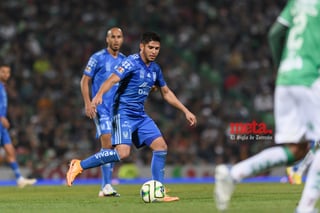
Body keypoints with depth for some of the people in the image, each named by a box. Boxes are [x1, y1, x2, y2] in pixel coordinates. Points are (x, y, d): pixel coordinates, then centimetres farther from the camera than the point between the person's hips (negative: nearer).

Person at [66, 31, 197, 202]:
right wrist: (99, 95, -45)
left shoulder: (155, 69, 12)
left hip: (140, 116, 8)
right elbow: (112, 79, -26)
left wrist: (186, 111, 23)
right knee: (123, 152, -22)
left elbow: (166, 93, 25)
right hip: (123, 113, -8)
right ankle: (79, 166, -8)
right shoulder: (131, 62, -12)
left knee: (161, 146, -3)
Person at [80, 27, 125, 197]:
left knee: (114, 148, 6)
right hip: (102, 108, -6)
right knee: (107, 143, -17)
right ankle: (107, 186, -18)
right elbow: (85, 81, -2)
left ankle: (105, 186, 13)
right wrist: (88, 103, -12)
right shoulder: (97, 58, -4)